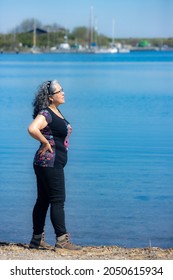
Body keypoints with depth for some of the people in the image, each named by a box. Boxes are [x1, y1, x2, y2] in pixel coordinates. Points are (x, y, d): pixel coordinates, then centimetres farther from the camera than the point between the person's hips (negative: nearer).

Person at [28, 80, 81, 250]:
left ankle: (37, 240, 18)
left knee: (43, 200, 12)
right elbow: (32, 129, -34)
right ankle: (62, 239, -2)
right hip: (50, 163, -10)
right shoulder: (46, 113, -17)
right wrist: (45, 143, -22)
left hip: (55, 164, 10)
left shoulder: (56, 112, 13)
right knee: (58, 201, -6)